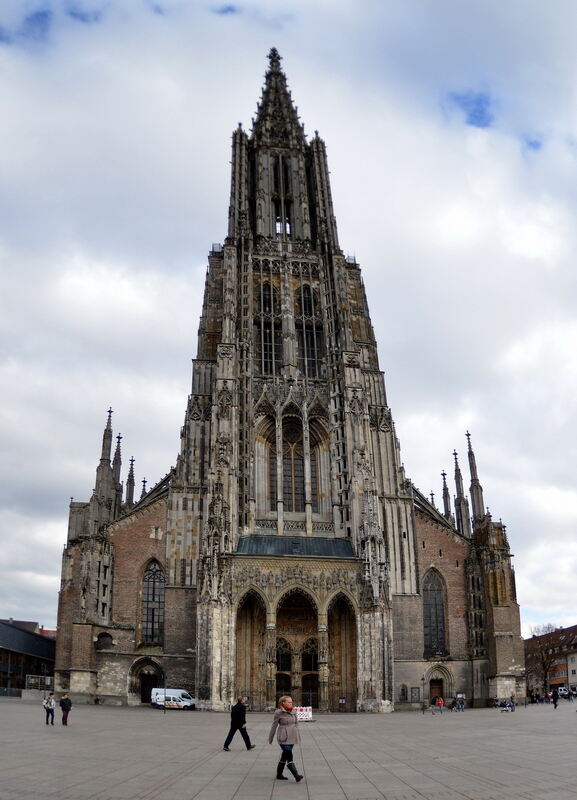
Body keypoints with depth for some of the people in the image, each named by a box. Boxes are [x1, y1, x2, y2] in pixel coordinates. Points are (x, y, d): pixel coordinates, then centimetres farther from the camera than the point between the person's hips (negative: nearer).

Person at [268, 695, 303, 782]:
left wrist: (297, 734, 8)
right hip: (283, 738, -6)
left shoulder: (293, 712, 7)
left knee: (284, 756, 14)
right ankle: (296, 776, -18)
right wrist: (270, 739, 3)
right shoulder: (279, 713, -9)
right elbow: (274, 726, -3)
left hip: (292, 738, 6)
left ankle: (279, 774, 26)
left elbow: (296, 723, 18)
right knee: (289, 757, -13)